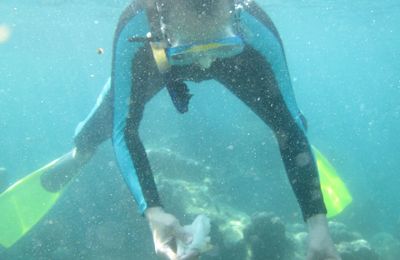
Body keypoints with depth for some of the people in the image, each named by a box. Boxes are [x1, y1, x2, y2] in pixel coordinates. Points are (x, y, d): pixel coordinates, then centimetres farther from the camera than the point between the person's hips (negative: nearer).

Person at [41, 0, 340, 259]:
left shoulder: (258, 32, -43)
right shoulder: (134, 29, -45)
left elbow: (289, 125, -38)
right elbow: (124, 129, -40)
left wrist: (318, 221, -44)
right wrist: (152, 210, -53)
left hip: (236, 60, 1)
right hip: (152, 55, 0)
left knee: (287, 119, -1)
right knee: (106, 120, 2)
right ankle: (79, 154, 39)